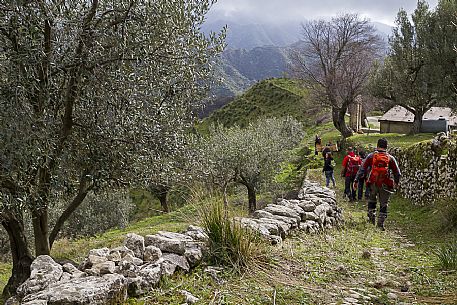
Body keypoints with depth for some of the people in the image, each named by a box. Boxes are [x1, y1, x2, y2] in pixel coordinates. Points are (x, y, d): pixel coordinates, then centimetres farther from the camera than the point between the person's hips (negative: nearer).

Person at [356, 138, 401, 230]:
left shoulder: (371, 156, 1)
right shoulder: (390, 158, 3)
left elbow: (362, 169, -3)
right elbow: (397, 173, 5)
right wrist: (396, 183, 22)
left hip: (373, 183, 0)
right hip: (385, 184, 0)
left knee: (372, 200, 24)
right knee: (384, 204, 11)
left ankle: (371, 216, 17)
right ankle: (380, 223, 8)